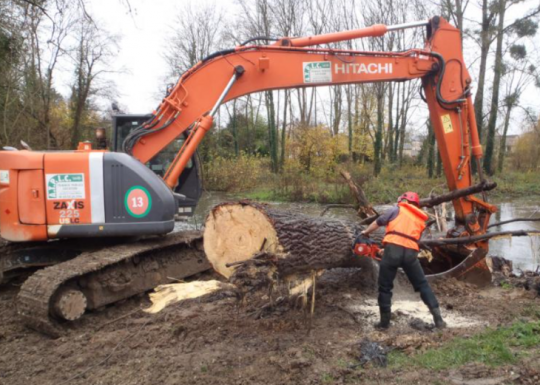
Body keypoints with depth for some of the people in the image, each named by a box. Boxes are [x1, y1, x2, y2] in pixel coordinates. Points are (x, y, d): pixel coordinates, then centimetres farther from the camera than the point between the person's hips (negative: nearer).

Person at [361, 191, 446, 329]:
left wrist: (365, 232, 34)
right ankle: (438, 318, 10)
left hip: (393, 249, -3)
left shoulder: (398, 210, 14)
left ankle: (385, 321, 12)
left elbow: (378, 222, 17)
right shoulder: (421, 220, 24)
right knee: (422, 285, 16)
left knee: (385, 287, 10)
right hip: (411, 252, 3)